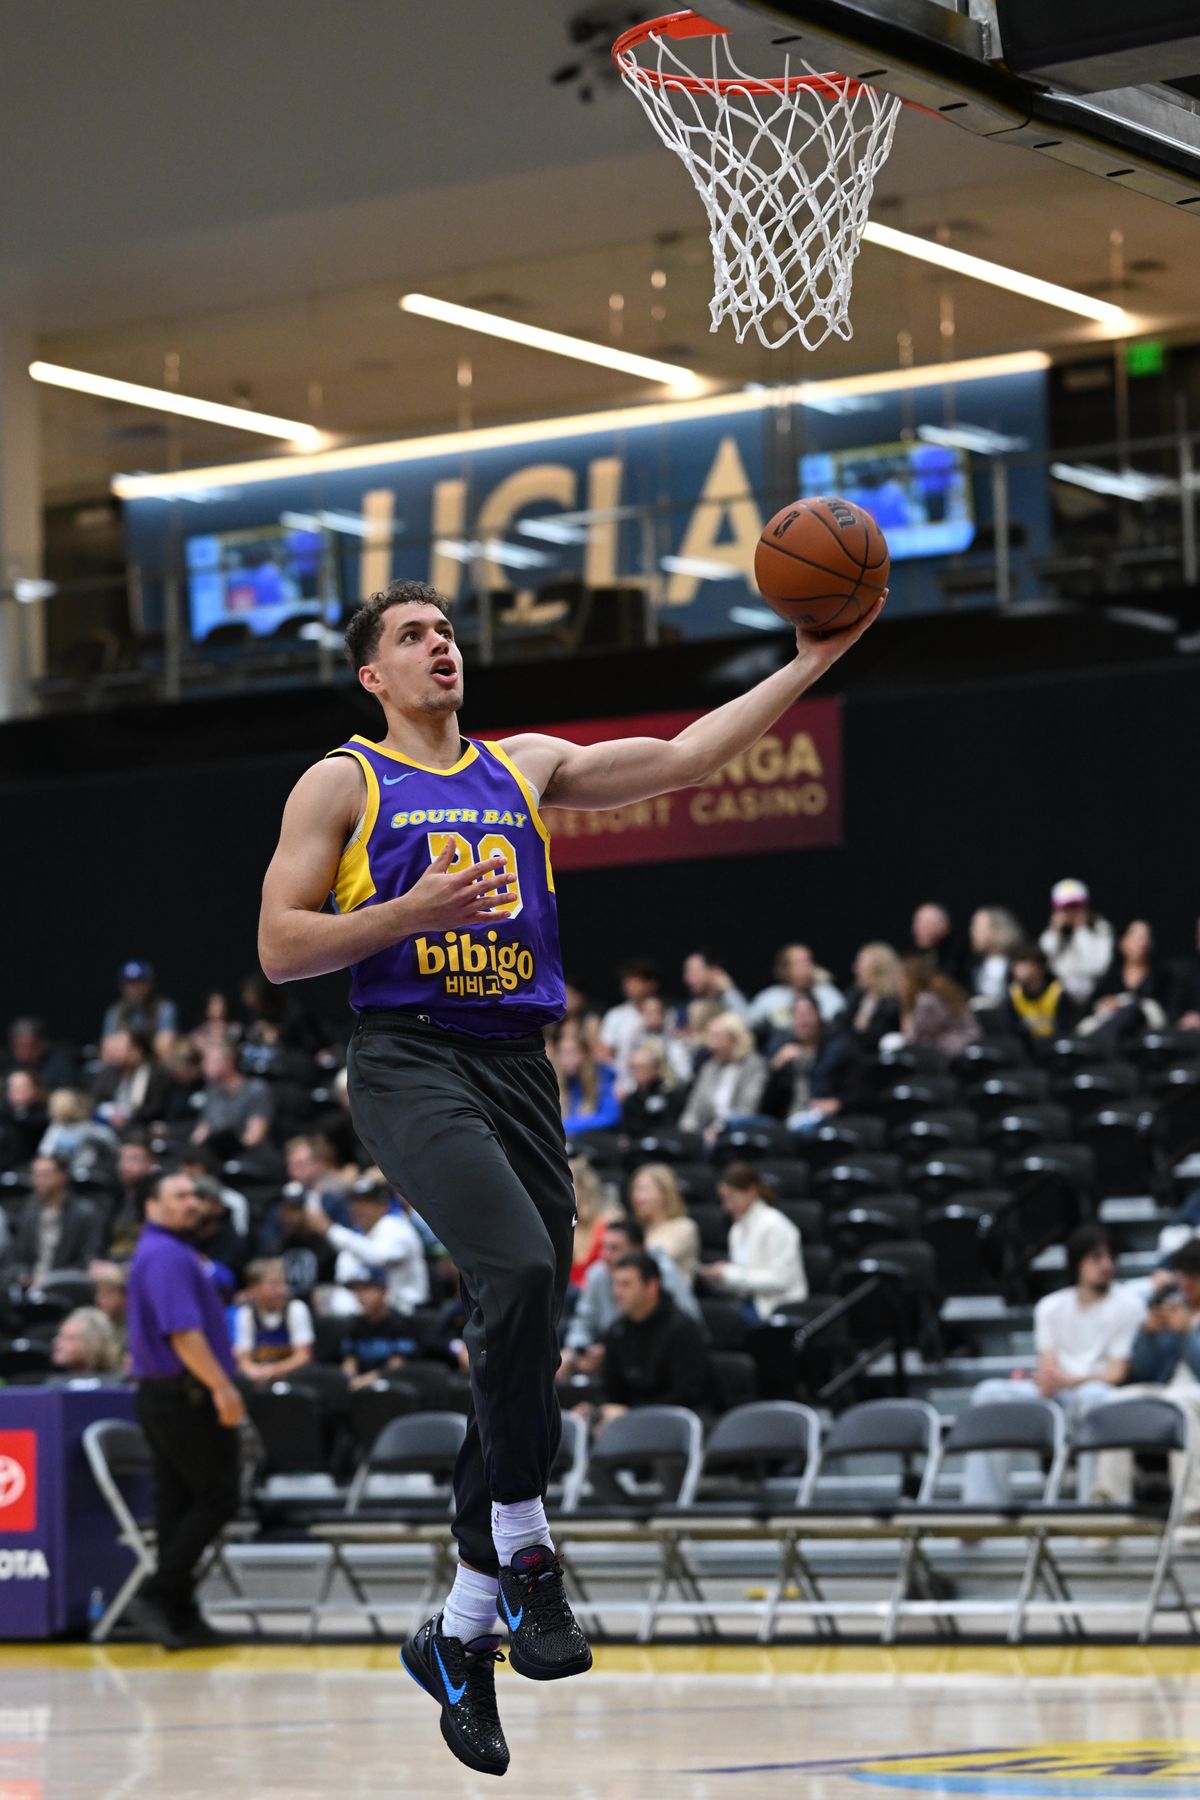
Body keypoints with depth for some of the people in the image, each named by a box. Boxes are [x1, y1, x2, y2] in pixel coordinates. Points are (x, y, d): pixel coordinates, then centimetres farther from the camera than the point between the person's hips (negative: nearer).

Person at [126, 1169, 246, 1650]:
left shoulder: (165, 1252, 19)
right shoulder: (166, 1256, -15)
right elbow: (182, 1331, -24)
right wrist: (222, 1386, -26)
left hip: (160, 1396, 11)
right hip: (186, 1395, -11)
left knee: (178, 1503, 9)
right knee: (217, 1498, -7)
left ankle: (179, 1616, 9)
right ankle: (160, 1597, -10)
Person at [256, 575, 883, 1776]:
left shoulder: (525, 766, 18)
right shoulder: (342, 782, 6)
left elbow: (684, 760, 13)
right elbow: (279, 949, 0)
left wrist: (812, 661, 7)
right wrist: (415, 910, -13)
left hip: (519, 1068, 5)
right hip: (408, 1059, -5)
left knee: (528, 1343, 4)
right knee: (517, 1268, -30)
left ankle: (459, 1632, 15)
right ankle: (524, 1552, -19)